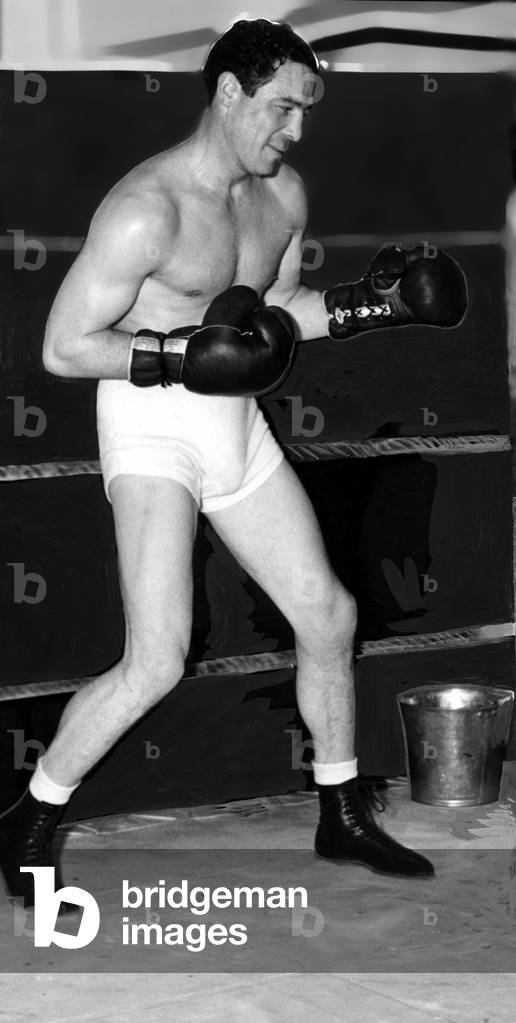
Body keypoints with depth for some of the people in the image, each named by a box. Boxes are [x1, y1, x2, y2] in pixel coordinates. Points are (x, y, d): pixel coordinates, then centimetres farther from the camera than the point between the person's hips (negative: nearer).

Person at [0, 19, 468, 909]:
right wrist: (183, 353, -26)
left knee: (329, 616, 10)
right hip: (152, 432, -8)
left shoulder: (284, 195, 5)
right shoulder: (147, 208, -20)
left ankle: (342, 817, 29)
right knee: (157, 662, -18)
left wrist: (368, 303, 6)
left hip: (237, 425, 8)